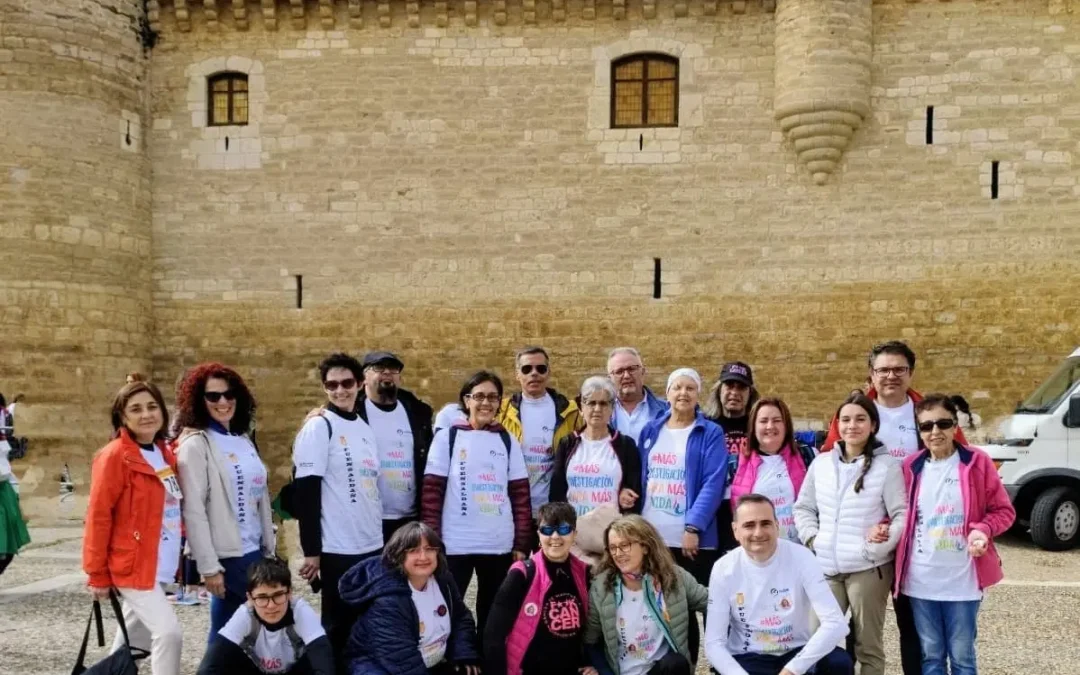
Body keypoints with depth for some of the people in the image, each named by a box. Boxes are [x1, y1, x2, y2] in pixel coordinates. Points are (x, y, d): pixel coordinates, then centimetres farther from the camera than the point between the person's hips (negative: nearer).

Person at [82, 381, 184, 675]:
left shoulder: (165, 454, 9)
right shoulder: (115, 456, -14)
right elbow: (98, 517, -14)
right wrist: (97, 574, -13)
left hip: (159, 566, 8)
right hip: (131, 566, -8)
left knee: (135, 638, 18)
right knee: (169, 631, -18)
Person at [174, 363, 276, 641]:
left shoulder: (244, 440, 12)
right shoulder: (195, 444, -10)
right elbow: (194, 511, -15)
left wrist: (270, 547, 13)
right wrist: (208, 567, -17)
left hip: (255, 551, 7)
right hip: (226, 555, -7)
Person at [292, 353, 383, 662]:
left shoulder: (365, 428, 12)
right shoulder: (318, 428, -9)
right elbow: (306, 492, -14)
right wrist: (311, 550, -17)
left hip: (372, 545, 7)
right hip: (338, 548, -7)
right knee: (339, 626, 2)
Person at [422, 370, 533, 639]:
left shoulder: (508, 441, 8)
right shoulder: (447, 437, 0)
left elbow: (520, 493, 7)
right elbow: (432, 491, -3)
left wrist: (521, 543, 2)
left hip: (500, 546, 3)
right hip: (455, 545, -3)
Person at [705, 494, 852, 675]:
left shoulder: (801, 557, -13)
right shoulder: (724, 569, -11)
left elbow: (836, 624, -21)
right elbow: (713, 642, -10)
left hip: (797, 654, 1)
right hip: (748, 659, 0)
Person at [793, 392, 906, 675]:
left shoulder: (887, 465, -4)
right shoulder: (821, 463, 9)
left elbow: (902, 514, -7)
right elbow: (803, 508, 15)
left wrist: (884, 542, -20)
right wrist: (811, 537, 0)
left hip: (868, 568, -4)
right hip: (826, 568, 4)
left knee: (868, 644, 9)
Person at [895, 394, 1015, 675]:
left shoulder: (977, 462, -4)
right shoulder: (911, 467, 3)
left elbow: (1004, 510, 1)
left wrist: (983, 530, -18)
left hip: (963, 581, -2)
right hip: (920, 581, 2)